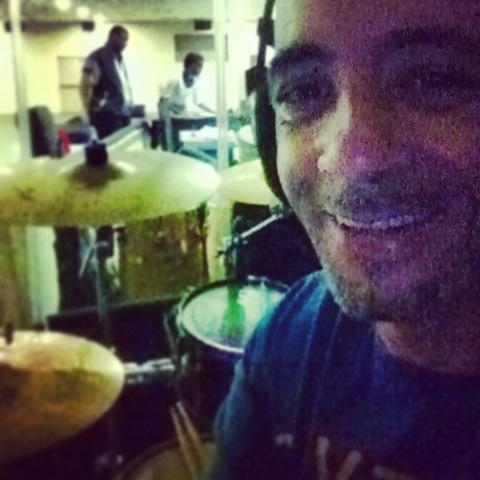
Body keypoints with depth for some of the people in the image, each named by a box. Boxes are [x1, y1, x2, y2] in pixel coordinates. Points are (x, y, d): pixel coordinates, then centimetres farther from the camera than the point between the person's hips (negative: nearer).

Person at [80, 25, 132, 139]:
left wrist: (129, 107, 17)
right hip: (107, 116, -8)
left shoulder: (119, 59, 20)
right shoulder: (97, 58, -6)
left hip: (123, 114, 8)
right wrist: (91, 112, -13)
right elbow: (85, 87, -10)